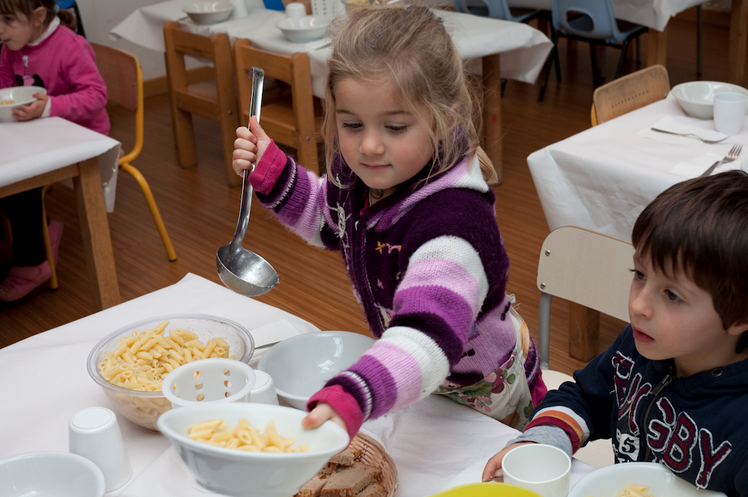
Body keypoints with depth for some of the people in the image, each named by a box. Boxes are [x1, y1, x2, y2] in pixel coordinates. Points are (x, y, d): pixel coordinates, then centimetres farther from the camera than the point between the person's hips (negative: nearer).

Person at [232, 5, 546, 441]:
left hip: (482, 401, -7)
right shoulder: (362, 170, -17)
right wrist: (270, 169, -7)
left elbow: (430, 332, -56)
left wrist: (351, 399, -73)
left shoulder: (454, 223, -42)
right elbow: (331, 218, 8)